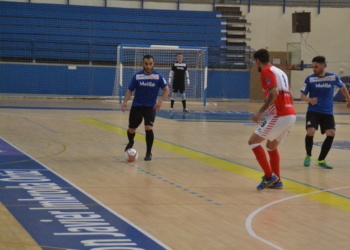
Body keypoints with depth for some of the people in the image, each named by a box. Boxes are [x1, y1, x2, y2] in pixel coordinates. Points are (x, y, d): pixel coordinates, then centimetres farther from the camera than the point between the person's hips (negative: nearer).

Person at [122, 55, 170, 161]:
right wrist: (125, 102, -12)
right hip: (136, 106, 2)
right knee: (131, 129, 9)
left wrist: (160, 101, -16)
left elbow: (166, 90, -1)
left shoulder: (158, 76, -4)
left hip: (150, 107, -2)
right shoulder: (137, 76, -1)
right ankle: (130, 142, 45)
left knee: (148, 128, -19)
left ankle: (148, 153, -2)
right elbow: (130, 90, 4)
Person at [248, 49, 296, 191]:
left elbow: (274, 93, -19)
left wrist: (260, 112, -18)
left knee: (253, 141, -2)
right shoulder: (280, 72, 21)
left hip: (279, 115, -9)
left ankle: (269, 176, -8)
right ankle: (276, 181, 19)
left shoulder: (267, 71, -5)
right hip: (291, 115, 9)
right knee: (271, 146, 23)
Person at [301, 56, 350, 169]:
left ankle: (321, 160, 4)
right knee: (310, 132, -21)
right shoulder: (310, 79, -7)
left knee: (331, 133, -14)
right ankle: (308, 156, 7)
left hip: (327, 113, 2)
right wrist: (309, 100, -26)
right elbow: (302, 96, -4)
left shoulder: (333, 77, -4)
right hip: (313, 111, -2)